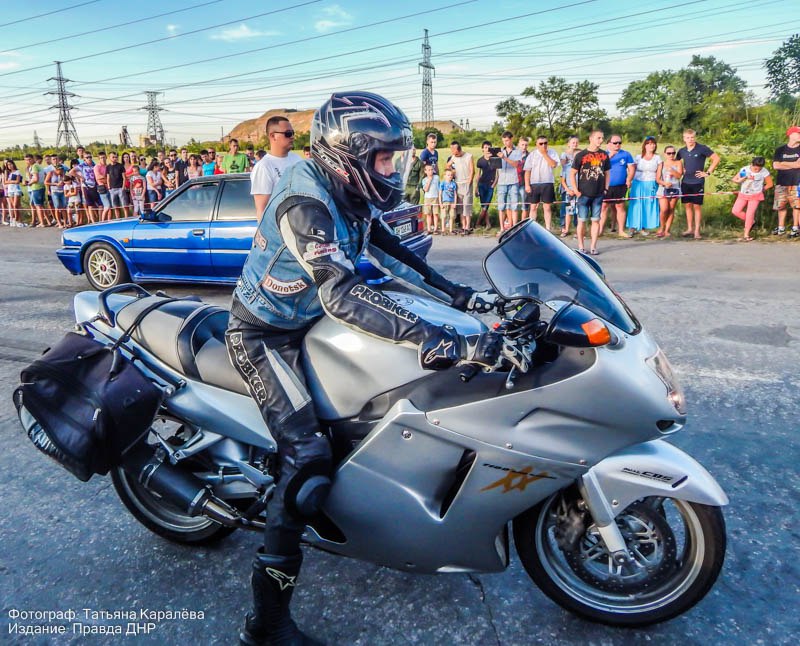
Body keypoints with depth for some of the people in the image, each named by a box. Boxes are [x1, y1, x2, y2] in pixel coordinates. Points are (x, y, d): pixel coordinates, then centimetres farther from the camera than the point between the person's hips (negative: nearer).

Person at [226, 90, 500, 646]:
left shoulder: (349, 193, -2)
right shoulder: (305, 204, -30)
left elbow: (389, 250, 8)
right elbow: (342, 293, -44)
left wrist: (458, 295, -2)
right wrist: (442, 341, -51)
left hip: (307, 323, 9)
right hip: (264, 338, -9)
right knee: (308, 456, -19)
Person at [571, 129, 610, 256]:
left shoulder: (604, 155, 8)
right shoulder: (581, 155, -3)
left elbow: (607, 172, 16)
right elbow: (573, 173, -2)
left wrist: (606, 188, 7)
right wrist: (576, 190, -7)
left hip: (598, 194, 3)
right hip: (584, 194, -3)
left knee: (596, 220, 5)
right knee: (582, 220, 1)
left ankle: (593, 246, 11)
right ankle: (581, 246, 12)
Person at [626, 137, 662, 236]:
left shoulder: (658, 158, 7)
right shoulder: (638, 157, 5)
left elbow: (659, 173, 6)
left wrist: (657, 183, -4)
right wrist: (629, 181, -8)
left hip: (651, 185, 1)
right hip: (638, 184, -1)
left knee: (649, 206, 2)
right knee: (636, 206, -4)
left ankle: (644, 227, 10)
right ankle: (632, 228, -2)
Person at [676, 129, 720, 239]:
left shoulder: (702, 149, -7)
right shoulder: (682, 151, 6)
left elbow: (716, 158, -5)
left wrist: (708, 172, -8)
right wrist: (681, 170, 7)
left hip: (698, 182, -4)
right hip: (685, 182, 4)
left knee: (697, 206, -1)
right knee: (687, 205, 8)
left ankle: (697, 230, 3)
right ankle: (689, 229, 17)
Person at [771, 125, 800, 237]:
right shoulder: (780, 150, 10)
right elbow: (775, 165, 0)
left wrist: (784, 163, -5)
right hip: (782, 183, 2)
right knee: (781, 206, 5)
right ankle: (781, 227, 16)